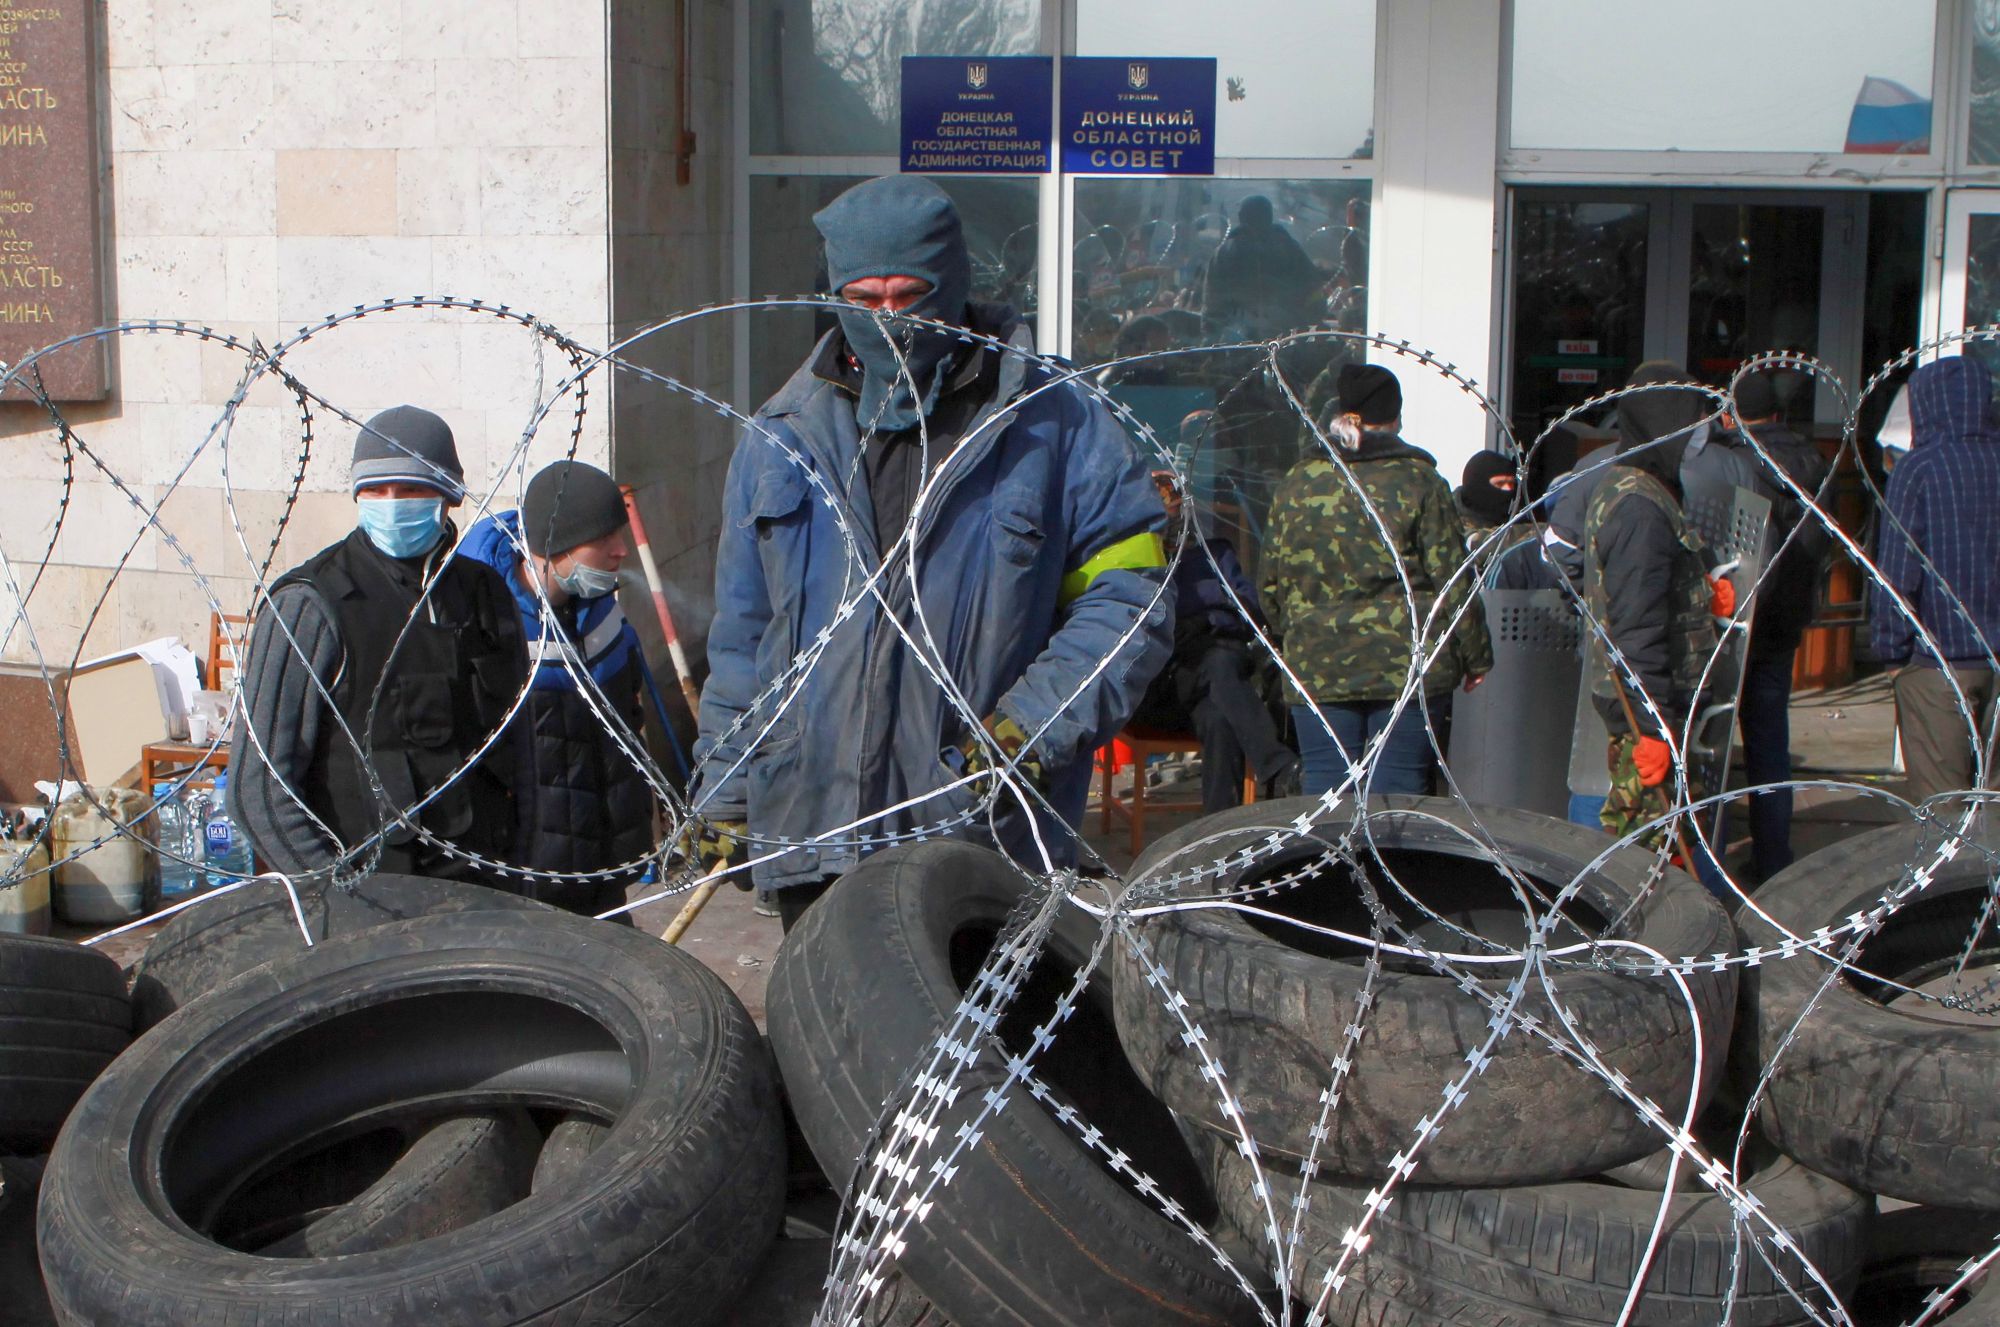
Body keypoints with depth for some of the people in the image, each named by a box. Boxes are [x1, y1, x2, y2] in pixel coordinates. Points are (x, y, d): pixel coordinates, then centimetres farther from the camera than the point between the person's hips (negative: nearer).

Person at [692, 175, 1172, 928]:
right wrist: (725, 787, 14)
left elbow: (1130, 598, -1)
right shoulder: (782, 437, 12)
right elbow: (741, 634, 17)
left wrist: (1036, 724, -13)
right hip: (812, 837, 3)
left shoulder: (1055, 427, 1)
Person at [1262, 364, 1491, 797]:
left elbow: (1273, 582, 10)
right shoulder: (1419, 482, -3)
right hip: (1404, 664, -2)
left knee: (1324, 782, 5)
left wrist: (1291, 633, 26)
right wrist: (1476, 657, 5)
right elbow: (1453, 580, -3)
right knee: (1398, 786, 2)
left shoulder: (1298, 483, 5)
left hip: (1318, 665, 2)